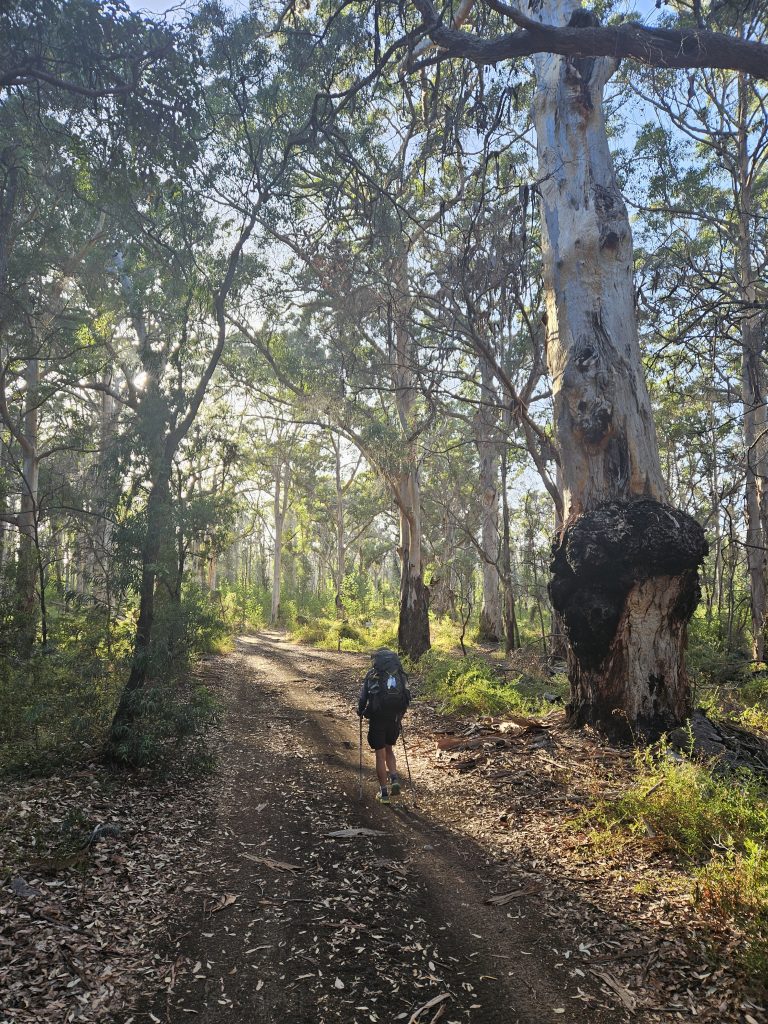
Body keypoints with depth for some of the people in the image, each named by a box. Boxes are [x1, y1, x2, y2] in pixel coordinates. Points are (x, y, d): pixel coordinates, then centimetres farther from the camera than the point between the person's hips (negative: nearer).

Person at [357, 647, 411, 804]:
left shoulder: (372, 675, 0)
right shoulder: (401, 675, 7)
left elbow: (362, 698, 2)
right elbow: (407, 697, 7)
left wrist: (361, 712, 21)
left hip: (377, 719, -3)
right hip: (395, 718, 3)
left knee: (380, 754, 8)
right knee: (389, 749, 24)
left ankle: (384, 792, 12)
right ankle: (394, 779, 5)